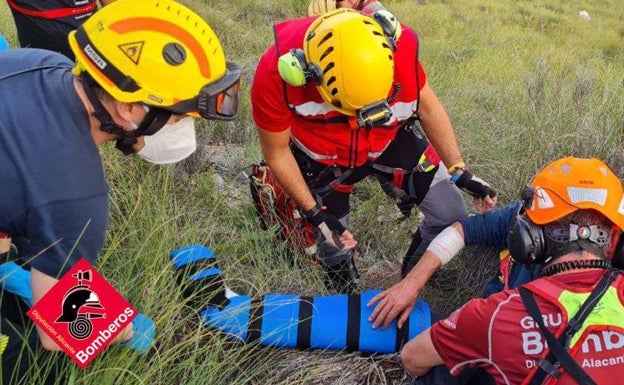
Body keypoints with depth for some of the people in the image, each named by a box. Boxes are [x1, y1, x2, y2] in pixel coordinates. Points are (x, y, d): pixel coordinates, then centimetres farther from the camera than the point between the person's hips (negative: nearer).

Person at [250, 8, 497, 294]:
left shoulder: (399, 45, -33)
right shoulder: (275, 74, -37)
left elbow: (427, 108, -11)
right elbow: (277, 152, -17)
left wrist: (460, 172, -9)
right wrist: (314, 213, -15)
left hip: (391, 138, 2)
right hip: (324, 157, -1)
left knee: (451, 214, -1)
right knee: (334, 248, 10)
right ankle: (347, 302, 48)